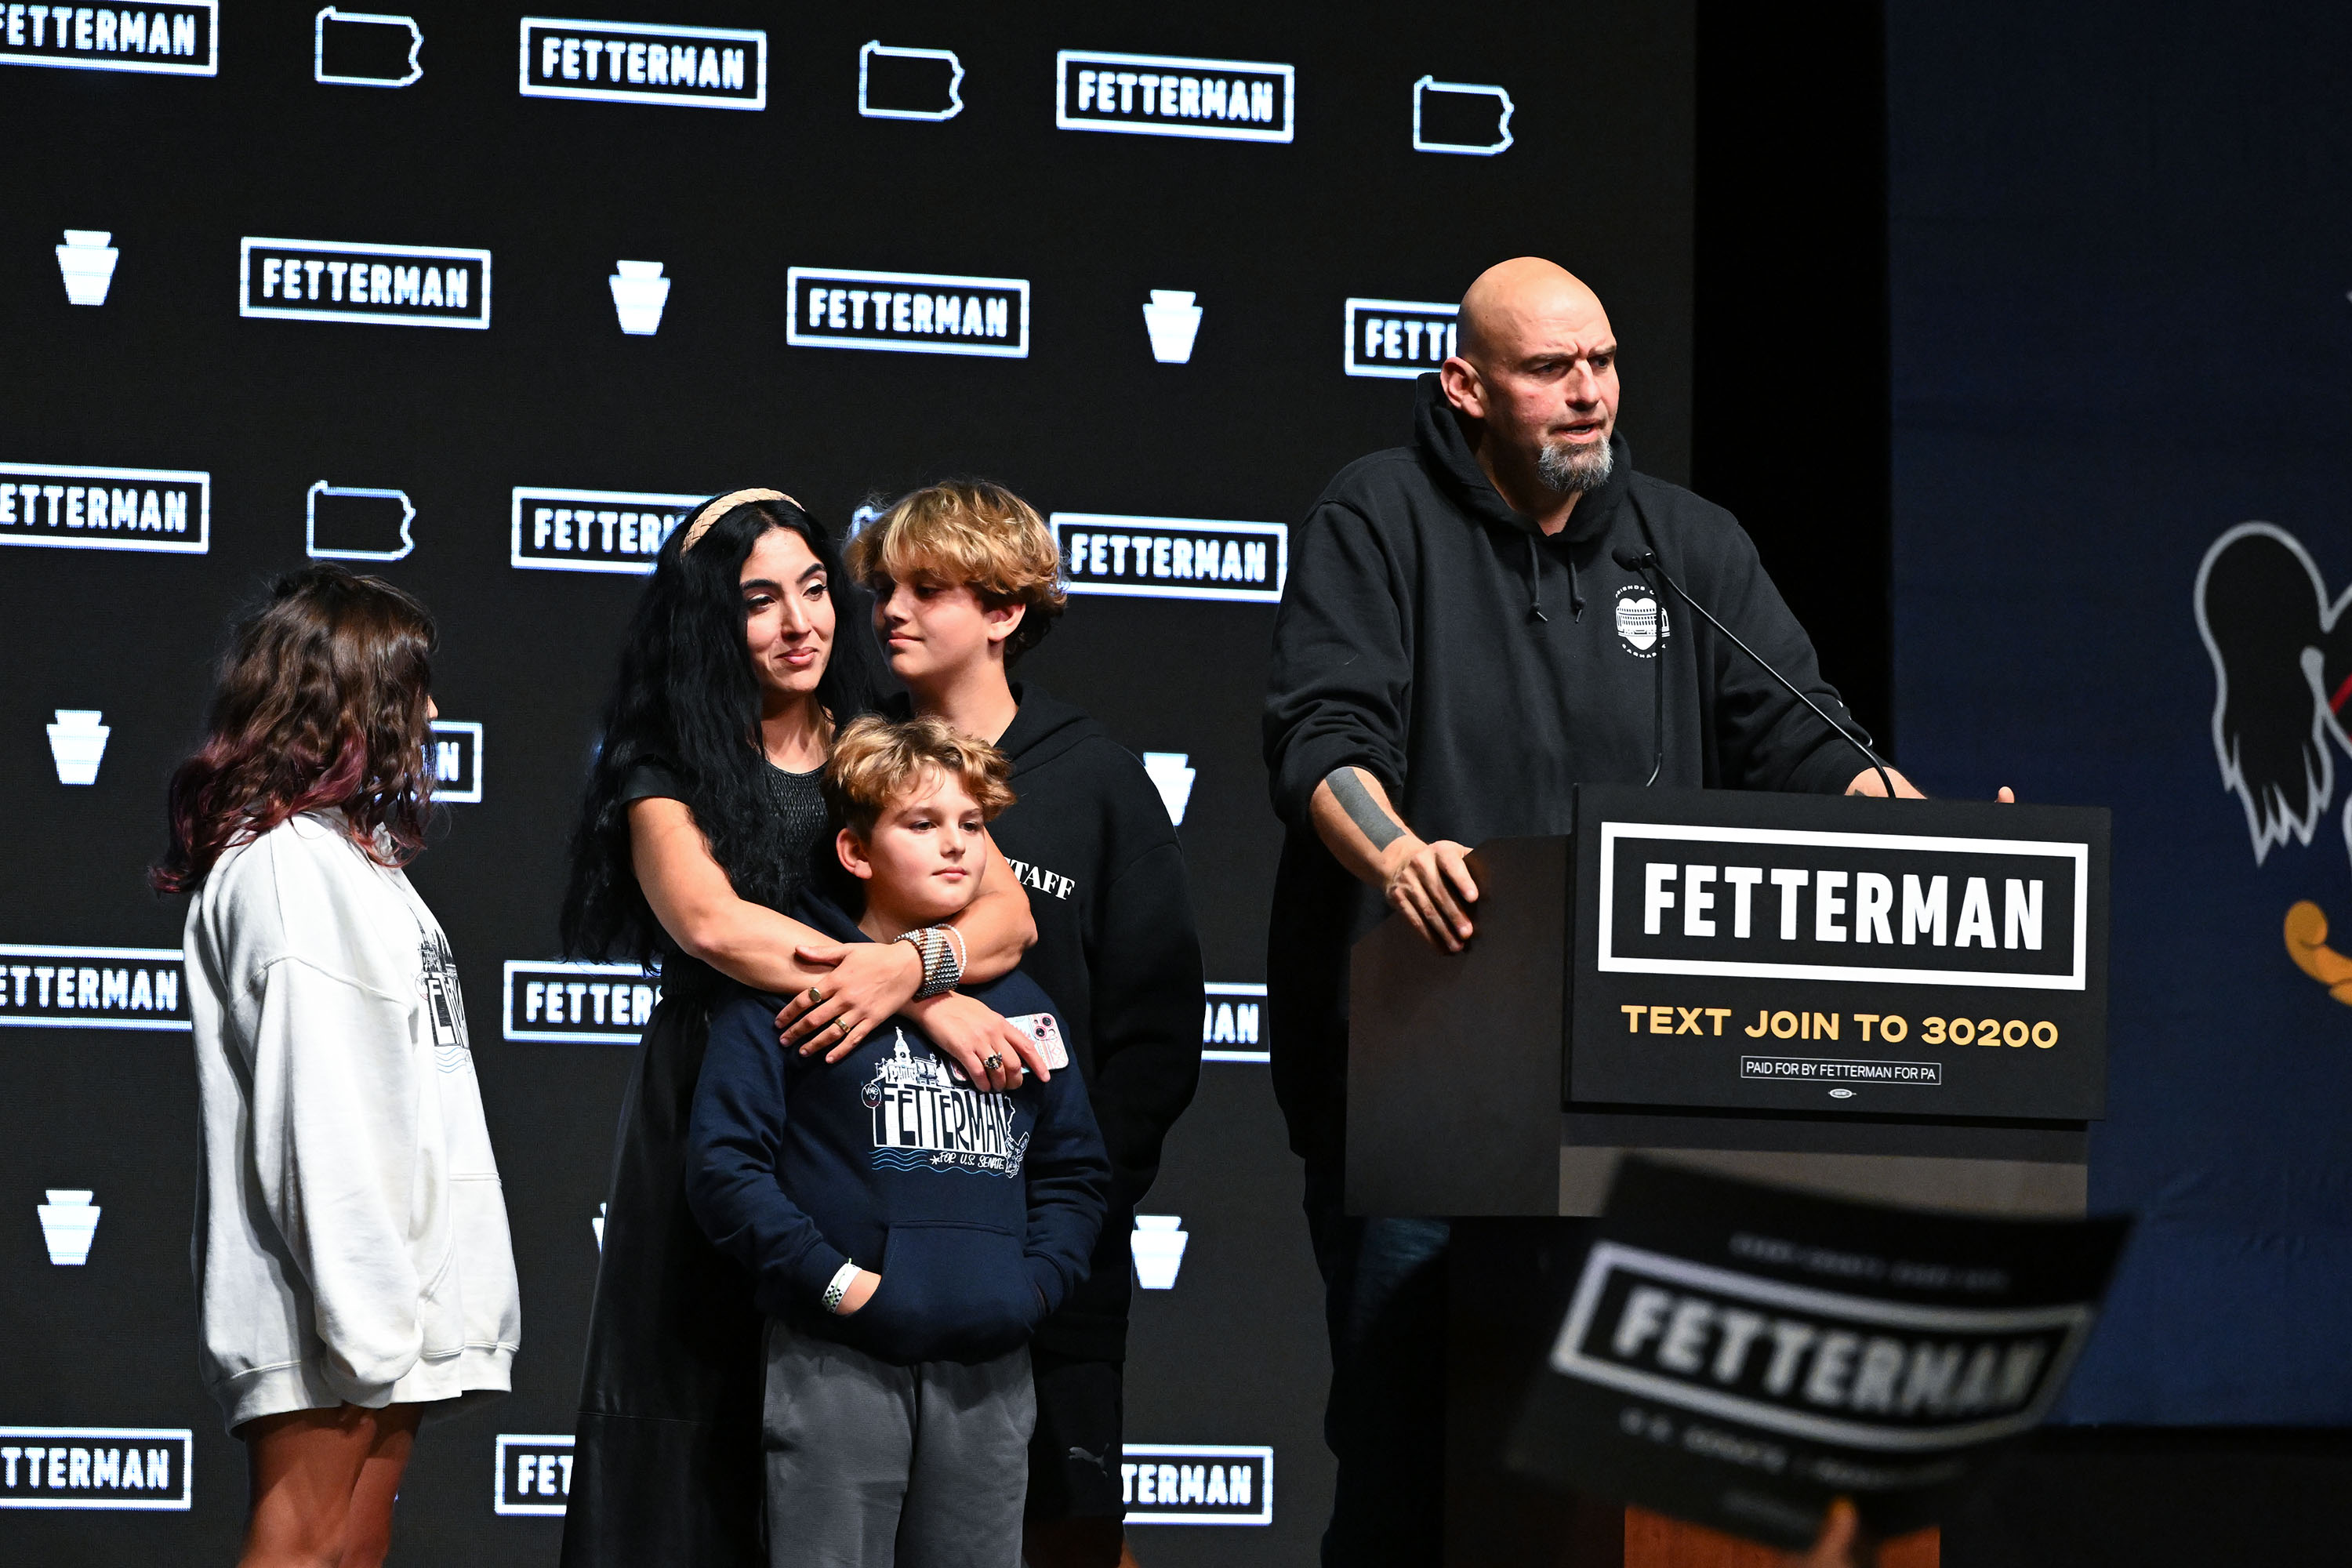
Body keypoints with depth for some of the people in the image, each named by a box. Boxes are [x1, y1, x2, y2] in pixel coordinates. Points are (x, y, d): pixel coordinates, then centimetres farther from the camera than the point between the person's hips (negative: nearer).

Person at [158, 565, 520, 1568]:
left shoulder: (351, 855, 22)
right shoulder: (288, 864, -10)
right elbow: (313, 1104, -17)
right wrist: (362, 1304, -20)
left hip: (385, 1286, 10)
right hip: (324, 1294, -10)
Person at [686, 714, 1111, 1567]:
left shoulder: (1020, 1005, 17)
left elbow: (1076, 1169, 20)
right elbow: (724, 1162, -9)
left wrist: (1036, 1281, 3)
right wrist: (836, 1280, -14)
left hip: (990, 1372, 5)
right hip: (837, 1366, -5)